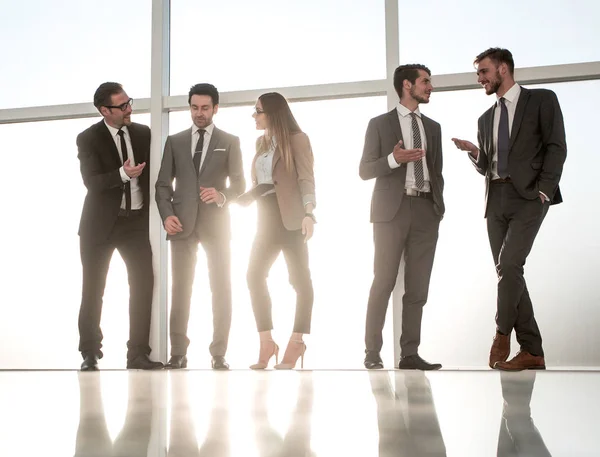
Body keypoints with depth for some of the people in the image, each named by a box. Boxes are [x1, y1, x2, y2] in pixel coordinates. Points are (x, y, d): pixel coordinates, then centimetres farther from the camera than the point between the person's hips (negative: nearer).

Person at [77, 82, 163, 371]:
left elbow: (151, 170, 12)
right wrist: (123, 174, -31)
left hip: (137, 220, 3)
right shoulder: (88, 138, -6)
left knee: (143, 284, -3)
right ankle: (89, 354, 13)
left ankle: (138, 354, 4)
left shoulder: (143, 133, 6)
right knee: (93, 289, 2)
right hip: (101, 222, -3)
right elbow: (92, 181, -16)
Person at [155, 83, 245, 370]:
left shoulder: (230, 142, 9)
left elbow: (239, 184, 4)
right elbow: (163, 183, 9)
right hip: (182, 224, 1)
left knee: (221, 287, -3)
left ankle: (219, 353, 3)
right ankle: (178, 353, 2)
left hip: (216, 223, -1)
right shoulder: (175, 141, 13)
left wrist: (222, 196, -17)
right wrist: (167, 214, -6)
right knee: (181, 288, -1)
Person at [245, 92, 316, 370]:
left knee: (300, 278, -3)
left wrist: (308, 213, -22)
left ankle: (296, 343, 0)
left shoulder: (296, 139, -3)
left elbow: (306, 178, -12)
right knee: (255, 274, -3)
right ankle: (266, 342, 1)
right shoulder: (262, 142, 18)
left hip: (290, 217, -7)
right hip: (268, 216, 7)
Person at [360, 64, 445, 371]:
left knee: (418, 286, 1)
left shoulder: (433, 127, 19)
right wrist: (393, 159, -16)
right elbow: (365, 170, 1)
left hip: (426, 210, 4)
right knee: (384, 282, -5)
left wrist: (439, 206, 7)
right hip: (392, 209, -4)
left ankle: (409, 354, 5)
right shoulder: (380, 124, 6)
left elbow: (436, 171, 19)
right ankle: (372, 352, 2)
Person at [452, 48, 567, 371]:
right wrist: (474, 152, -1)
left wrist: (544, 190, -14)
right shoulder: (486, 119, 21)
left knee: (509, 265, -20)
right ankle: (531, 351, 7)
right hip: (496, 199, 6)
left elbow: (556, 147, -4)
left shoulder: (542, 100, 5)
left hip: (529, 196, -6)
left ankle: (502, 334, -2)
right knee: (507, 272, 2)